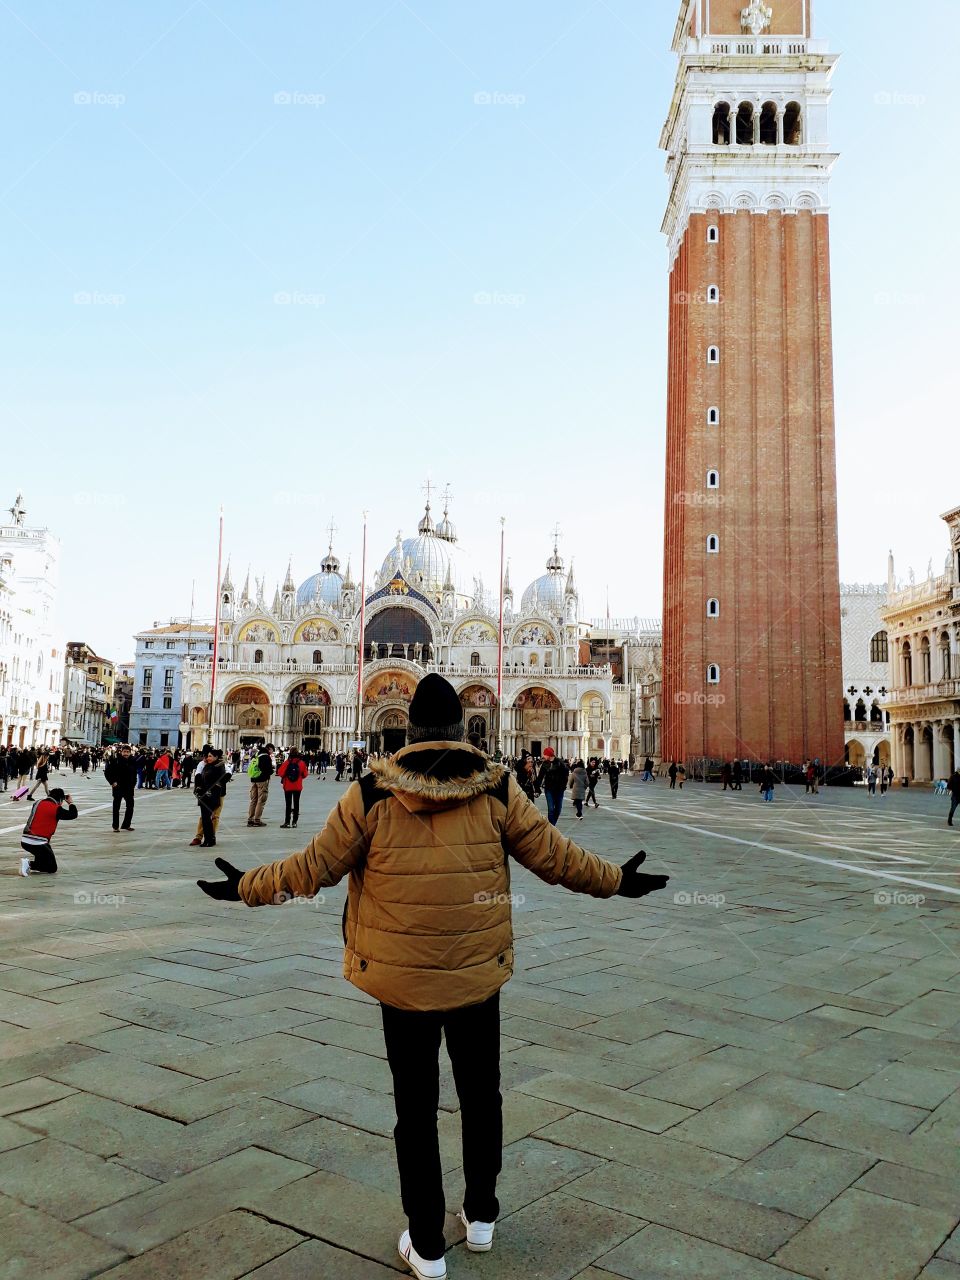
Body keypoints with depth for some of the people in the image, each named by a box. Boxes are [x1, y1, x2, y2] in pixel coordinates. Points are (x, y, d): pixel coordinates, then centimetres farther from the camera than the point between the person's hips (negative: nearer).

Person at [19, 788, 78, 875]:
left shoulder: (37, 803, 9)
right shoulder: (56, 809, -9)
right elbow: (73, 815, 0)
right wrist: (71, 803, 15)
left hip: (24, 841, 7)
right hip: (37, 844, -7)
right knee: (52, 869, 4)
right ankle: (30, 864, -16)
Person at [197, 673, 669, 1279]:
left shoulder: (373, 791, -12)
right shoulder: (497, 786, -10)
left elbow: (315, 866, -5)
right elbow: (554, 855, -3)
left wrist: (247, 887, 11)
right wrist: (617, 880, 13)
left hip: (401, 979, -1)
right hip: (478, 977, 1)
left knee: (416, 1108, 15)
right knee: (481, 1096, 22)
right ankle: (482, 1216, 40)